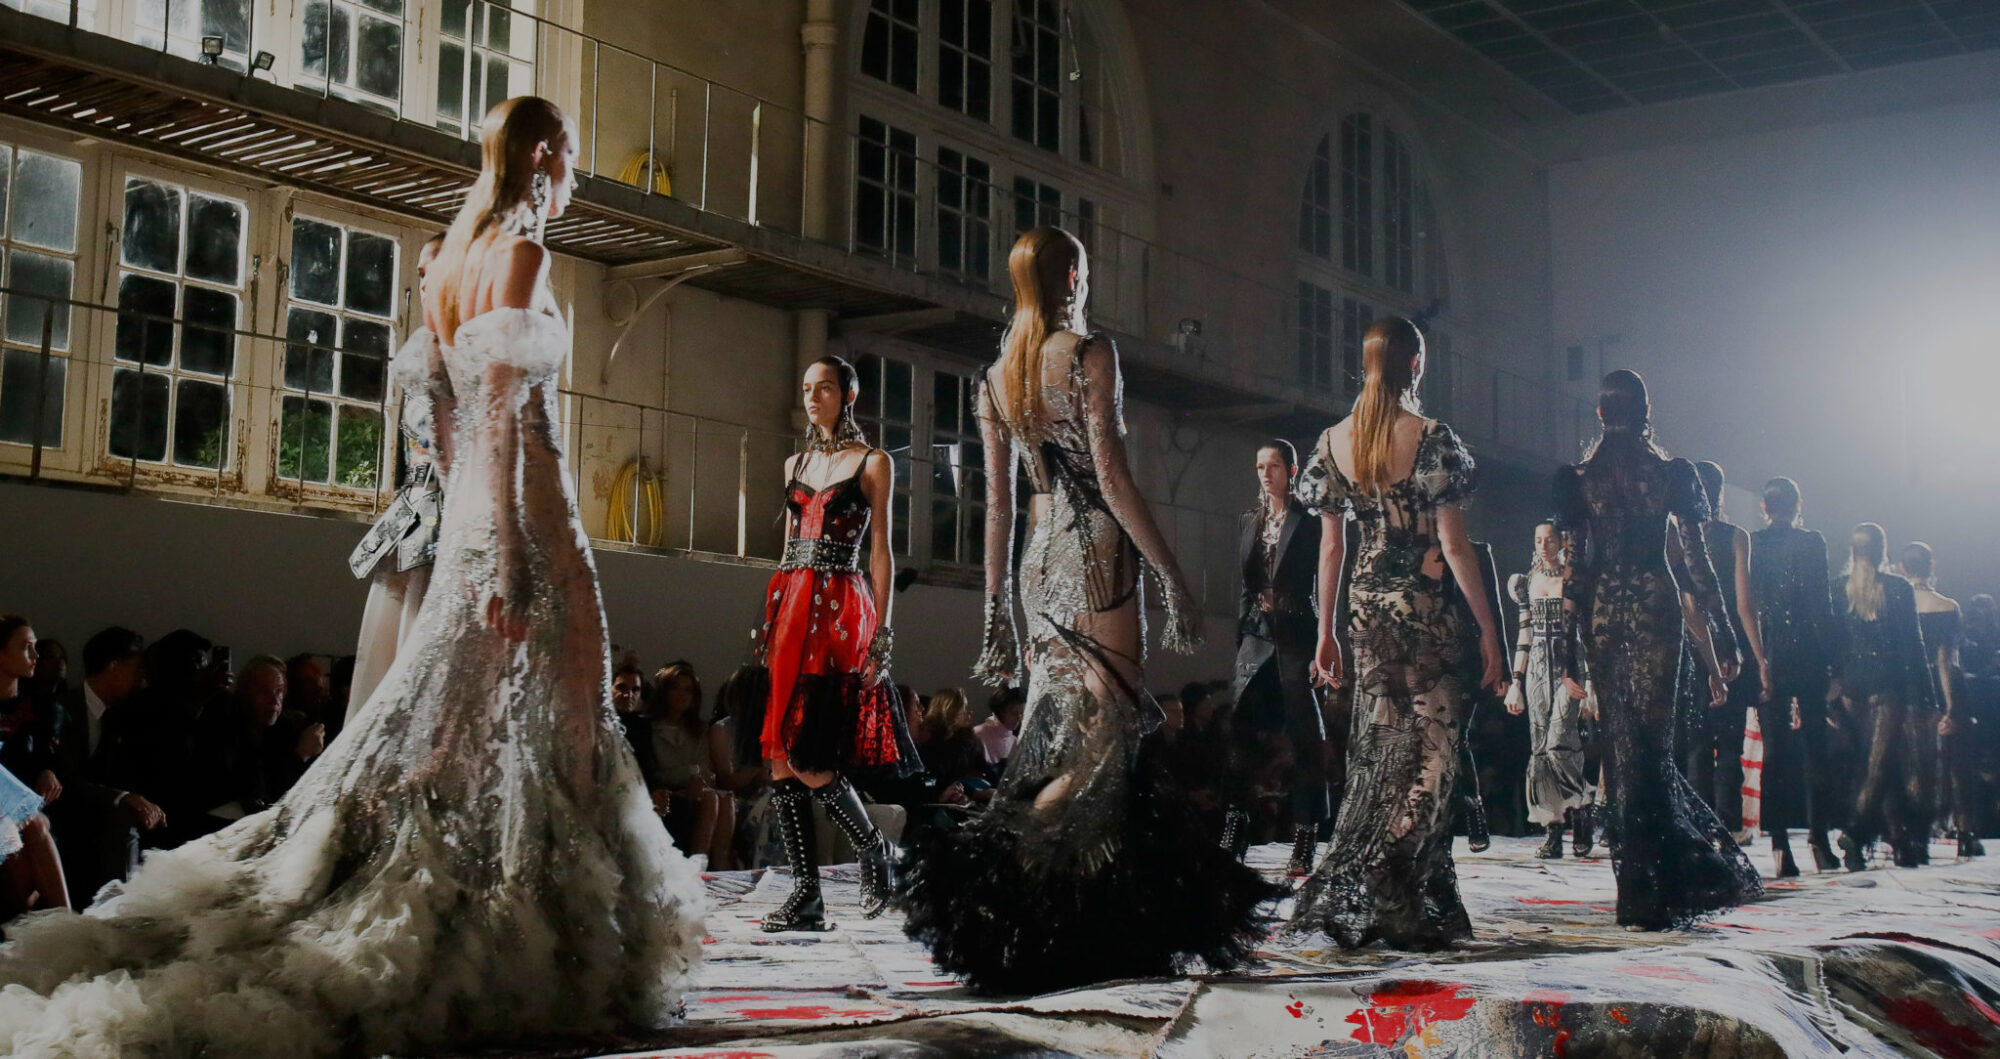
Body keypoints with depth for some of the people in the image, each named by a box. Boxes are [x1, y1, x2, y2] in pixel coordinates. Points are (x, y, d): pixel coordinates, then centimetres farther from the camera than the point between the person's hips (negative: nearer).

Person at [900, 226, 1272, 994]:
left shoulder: (996, 376, 13)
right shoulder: (1090, 353, -6)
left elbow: (998, 503, 13)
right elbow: (1114, 478, -13)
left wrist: (999, 614, 15)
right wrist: (1172, 575, -9)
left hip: (1041, 567, 8)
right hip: (1098, 556, -8)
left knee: (1056, 740, 8)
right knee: (1106, 731, -6)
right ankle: (992, 861, -19)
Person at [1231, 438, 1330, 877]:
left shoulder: (1310, 522, -2)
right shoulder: (1250, 521, 15)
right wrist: (1240, 639, 11)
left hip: (1296, 635, -5)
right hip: (1257, 635, 5)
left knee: (1303, 737, -3)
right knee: (1242, 729, -1)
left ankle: (1304, 847, 1)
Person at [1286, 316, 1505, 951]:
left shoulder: (1333, 441, 4)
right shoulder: (1433, 440, -10)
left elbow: (1331, 544, 7)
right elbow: (1454, 546, -11)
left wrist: (1326, 629, 13)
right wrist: (1489, 630, -5)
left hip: (1368, 604, 5)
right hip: (1428, 607, -5)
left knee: (1377, 751, 13)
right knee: (1430, 748, 0)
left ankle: (1352, 898, 16)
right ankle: (1388, 900, -8)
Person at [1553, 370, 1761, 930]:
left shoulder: (1578, 480, 0)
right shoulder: (1671, 474, 1)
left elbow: (1573, 566, -1)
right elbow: (1697, 559, 1)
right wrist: (1723, 632, 6)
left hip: (1601, 612, 0)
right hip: (1656, 605, 0)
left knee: (1621, 741, 6)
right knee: (1653, 739, 3)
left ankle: (1643, 891, 8)